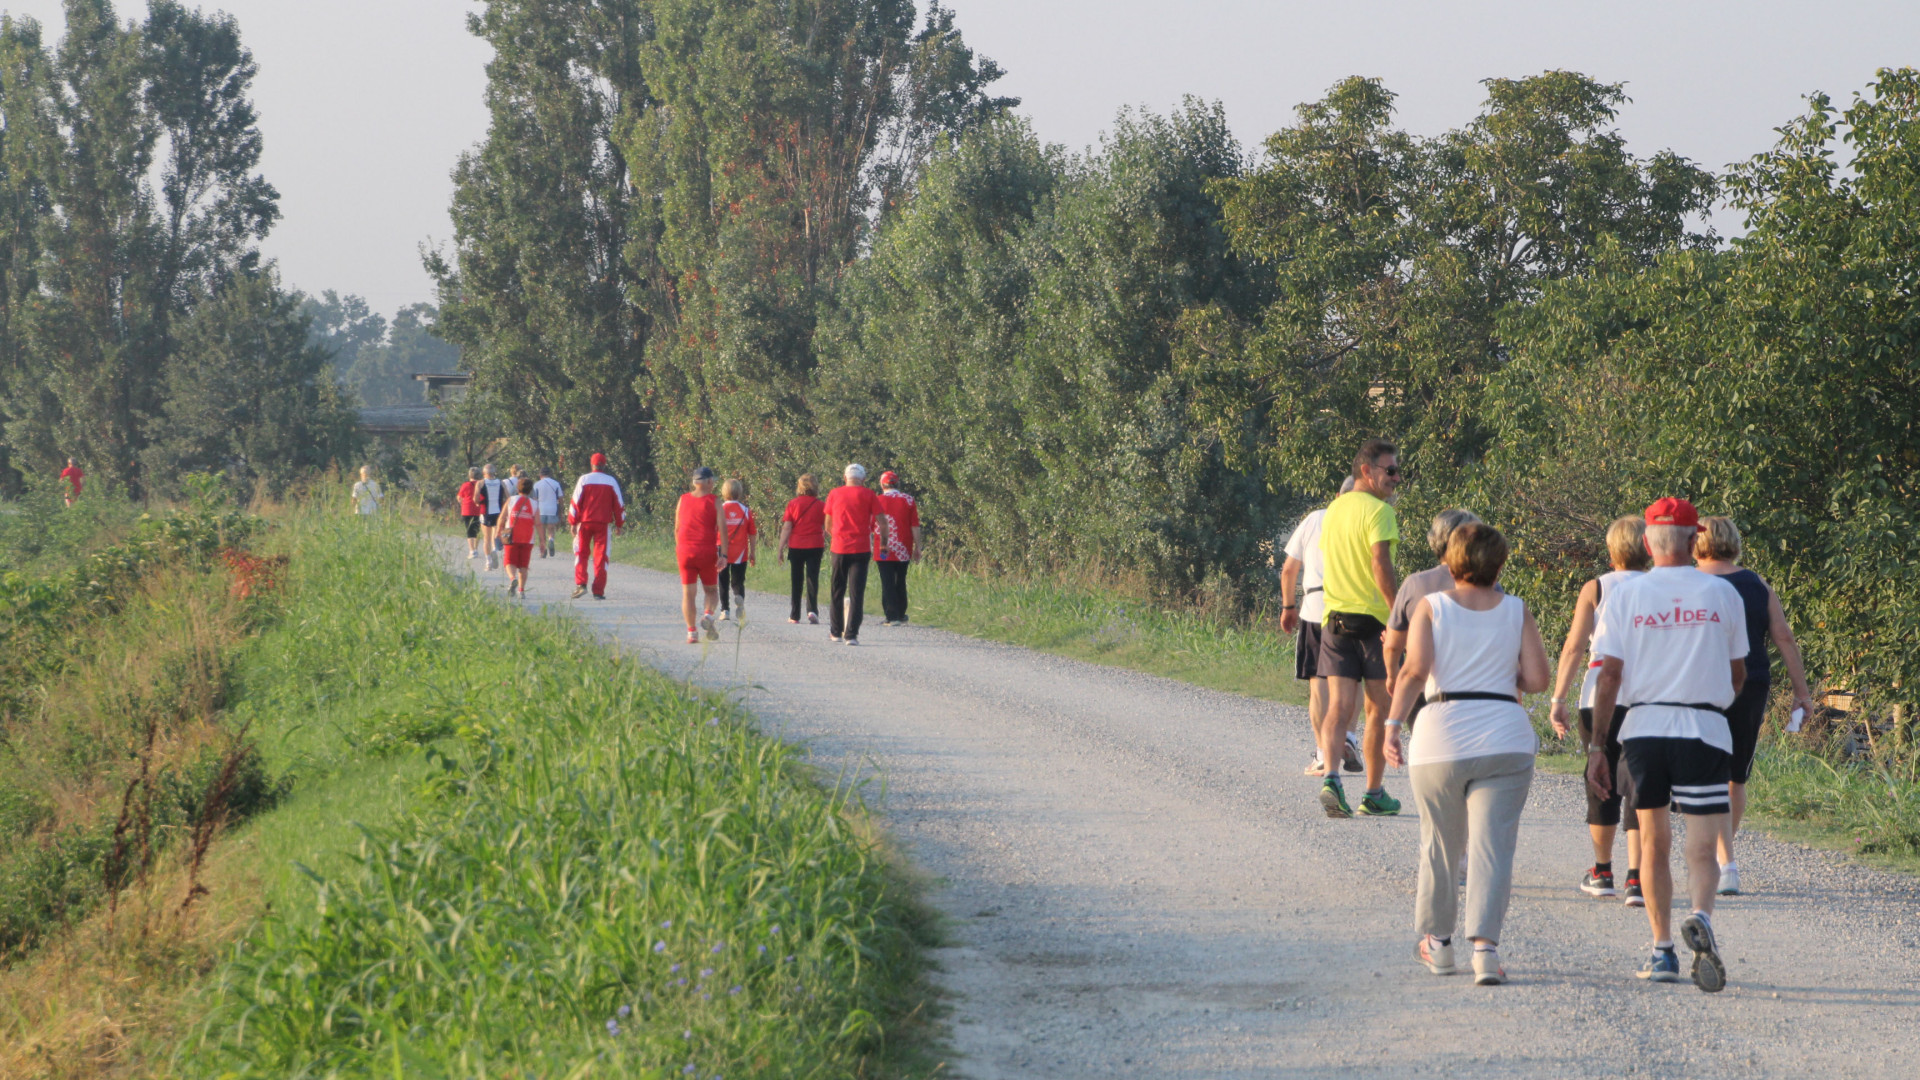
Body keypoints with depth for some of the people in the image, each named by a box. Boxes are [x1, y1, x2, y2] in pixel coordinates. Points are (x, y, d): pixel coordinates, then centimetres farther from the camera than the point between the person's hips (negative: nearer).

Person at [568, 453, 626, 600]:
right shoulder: (611, 482, 2)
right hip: (604, 524, 1)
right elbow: (619, 504, 6)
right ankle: (598, 591, 0)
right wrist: (619, 524, 15)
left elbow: (576, 502, -3)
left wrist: (573, 522, 2)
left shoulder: (584, 480, -2)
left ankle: (580, 583, -5)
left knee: (581, 553, 12)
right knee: (601, 556, 4)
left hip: (585, 522, -1)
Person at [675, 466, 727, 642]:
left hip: (685, 550, 2)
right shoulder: (714, 502, -3)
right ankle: (708, 615, -15)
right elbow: (722, 529, -10)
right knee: (710, 590, 13)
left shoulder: (683, 500, 6)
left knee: (687, 593, 4)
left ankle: (691, 632, -4)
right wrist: (723, 555, -11)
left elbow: (677, 529, 10)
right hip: (707, 551, -2)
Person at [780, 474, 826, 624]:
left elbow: (786, 528, -5)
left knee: (797, 580, 10)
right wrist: (824, 542, 23)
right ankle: (812, 610, -23)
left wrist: (781, 549, -2)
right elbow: (826, 528, 4)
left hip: (796, 546, 1)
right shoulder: (821, 505, -2)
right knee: (812, 577, -3)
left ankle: (795, 615, 15)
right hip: (815, 545, -1)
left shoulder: (793, 504, -3)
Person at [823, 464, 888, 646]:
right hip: (861, 548, -2)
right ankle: (851, 634, -8)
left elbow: (828, 525, 12)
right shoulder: (868, 494, -1)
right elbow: (882, 521, -4)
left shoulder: (834, 494, 5)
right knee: (857, 593, -1)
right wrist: (884, 539, 13)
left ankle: (836, 632, 21)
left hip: (839, 548, 2)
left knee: (837, 591, 15)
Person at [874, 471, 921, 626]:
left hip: (884, 550, -3)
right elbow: (915, 526, 0)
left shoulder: (878, 501, -3)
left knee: (887, 584, -1)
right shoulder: (909, 500, 2)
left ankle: (892, 617, -8)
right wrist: (917, 547, 5)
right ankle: (901, 615, 23)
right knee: (900, 582, 17)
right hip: (904, 550, 3)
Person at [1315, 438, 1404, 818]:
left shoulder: (1334, 509, 14)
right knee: (1379, 709, 7)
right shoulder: (1378, 510, -10)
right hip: (1374, 618, -6)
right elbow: (1381, 565, -20)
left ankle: (1330, 777, -22)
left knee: (1340, 707, 0)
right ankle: (1374, 794, 14)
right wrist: (1399, 614, -20)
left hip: (1335, 617, 6)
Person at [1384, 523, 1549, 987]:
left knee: (1440, 845, 15)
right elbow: (1537, 679, 2)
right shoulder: (1516, 611, 6)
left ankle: (1436, 941, 28)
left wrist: (1393, 723, -9)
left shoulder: (1430, 607, 2)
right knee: (1491, 845, -4)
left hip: (1442, 739, 0)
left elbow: (1415, 670, -11)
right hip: (1506, 739, 0)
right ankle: (1485, 944, -18)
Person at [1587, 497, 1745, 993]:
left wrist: (1596, 746, 1)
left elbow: (1608, 677, -2)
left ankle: (1662, 950, 16)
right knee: (1703, 847, -2)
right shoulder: (1723, 594, 5)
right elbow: (1737, 674, 14)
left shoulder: (1625, 595, 3)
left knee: (1654, 842, 16)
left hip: (1644, 725, 1)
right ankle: (1701, 918, -31)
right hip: (1705, 729, -1)